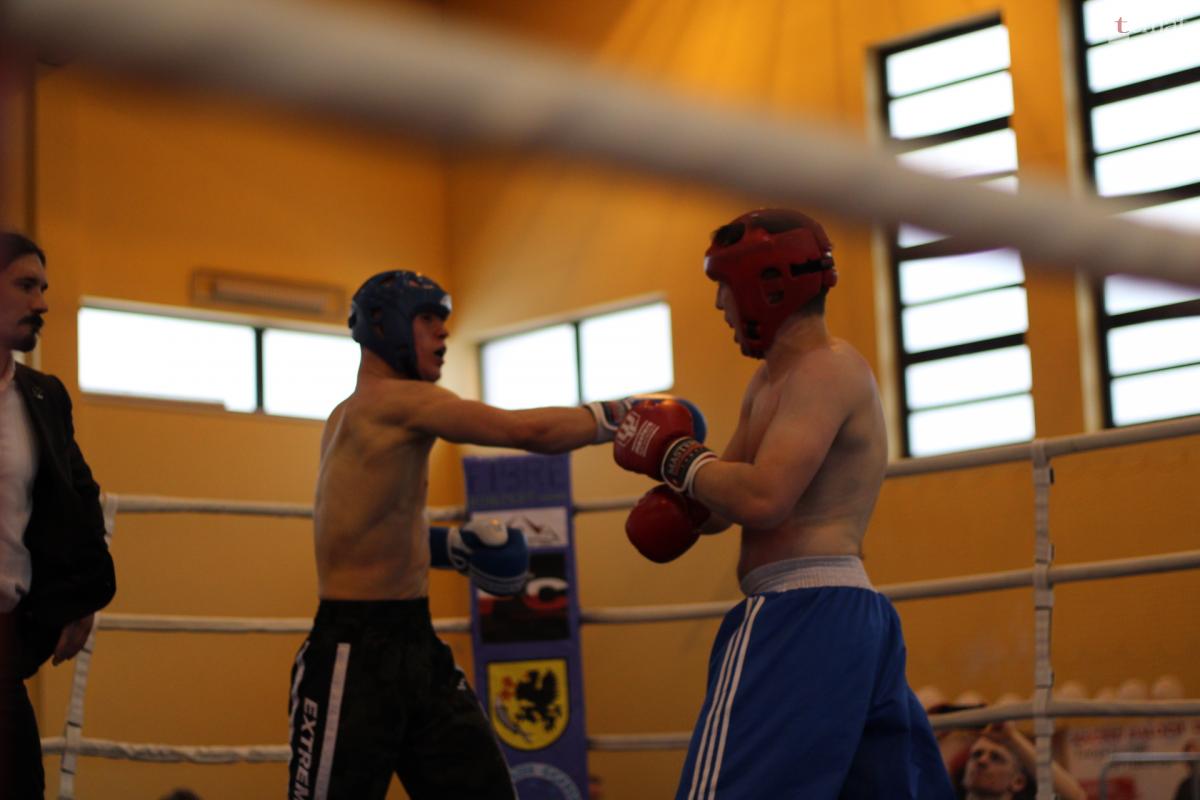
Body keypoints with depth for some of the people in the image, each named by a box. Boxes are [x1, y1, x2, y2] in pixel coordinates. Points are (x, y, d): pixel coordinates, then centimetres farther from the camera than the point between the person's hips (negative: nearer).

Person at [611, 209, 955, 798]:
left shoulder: (829, 369, -10)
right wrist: (676, 497, 1)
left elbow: (762, 499, -22)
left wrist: (671, 453, -9)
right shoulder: (769, 380, 20)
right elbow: (721, 505, 23)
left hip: (803, 618, -11)